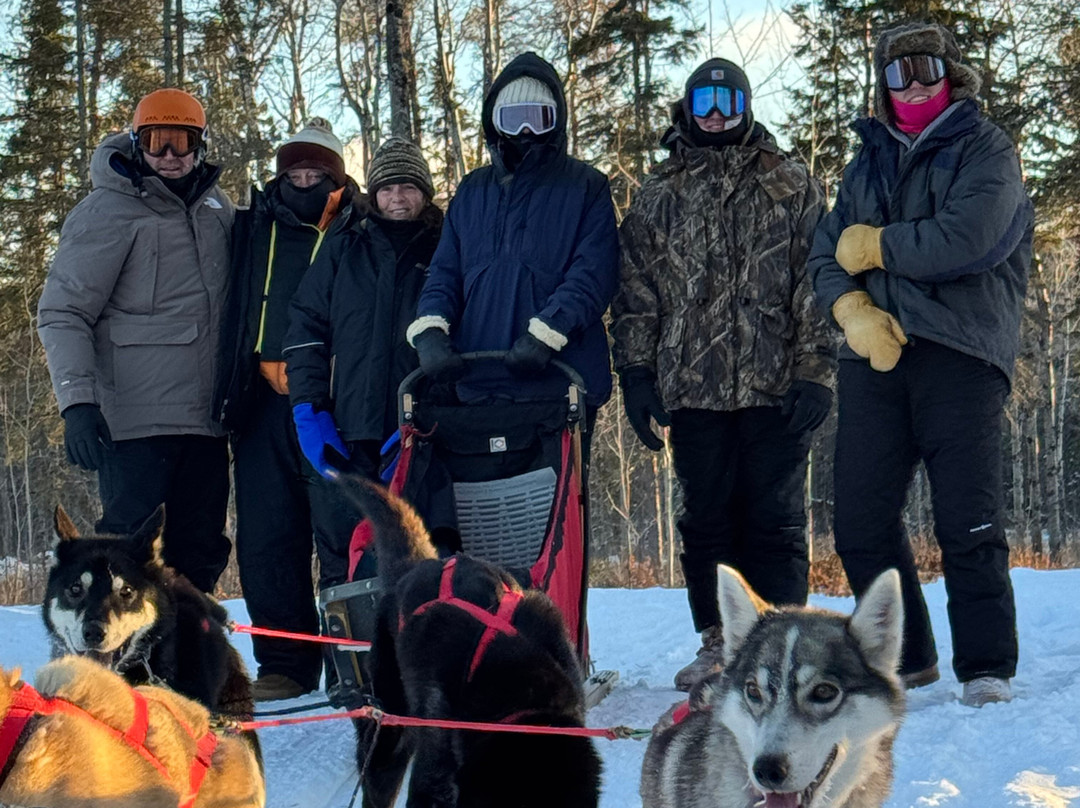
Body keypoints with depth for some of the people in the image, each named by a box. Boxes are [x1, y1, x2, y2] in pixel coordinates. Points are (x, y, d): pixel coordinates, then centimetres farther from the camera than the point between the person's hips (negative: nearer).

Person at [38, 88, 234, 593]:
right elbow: (62, 314, -7)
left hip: (205, 419, 6)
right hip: (136, 420, -6)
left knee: (199, 557, 7)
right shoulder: (108, 211, -4)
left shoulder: (214, 206, 14)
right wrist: (77, 401, -19)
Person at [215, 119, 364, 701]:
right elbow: (234, 313, 18)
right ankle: (284, 666, 11)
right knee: (265, 538, 3)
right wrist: (269, 364, 5)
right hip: (264, 407, 4)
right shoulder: (254, 231, 17)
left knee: (341, 534, -9)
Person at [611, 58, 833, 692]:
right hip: (692, 388, 2)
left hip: (775, 384, -2)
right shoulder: (657, 196, 13)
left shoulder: (792, 185, 7)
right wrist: (637, 371, 3)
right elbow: (637, 290, 12)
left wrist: (815, 373, -7)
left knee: (774, 519, 0)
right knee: (707, 519, 6)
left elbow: (818, 282, 2)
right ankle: (720, 642, 14)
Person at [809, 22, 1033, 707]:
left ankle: (987, 668, 4)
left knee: (968, 523, -7)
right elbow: (827, 253, 11)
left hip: (961, 351, -5)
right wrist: (854, 309, -9)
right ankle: (903, 656, 18)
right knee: (861, 521, 3)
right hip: (875, 357, 5)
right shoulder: (870, 163, 21)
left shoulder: (985, 150, 3)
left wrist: (872, 245, -2)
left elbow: (965, 240, -14)